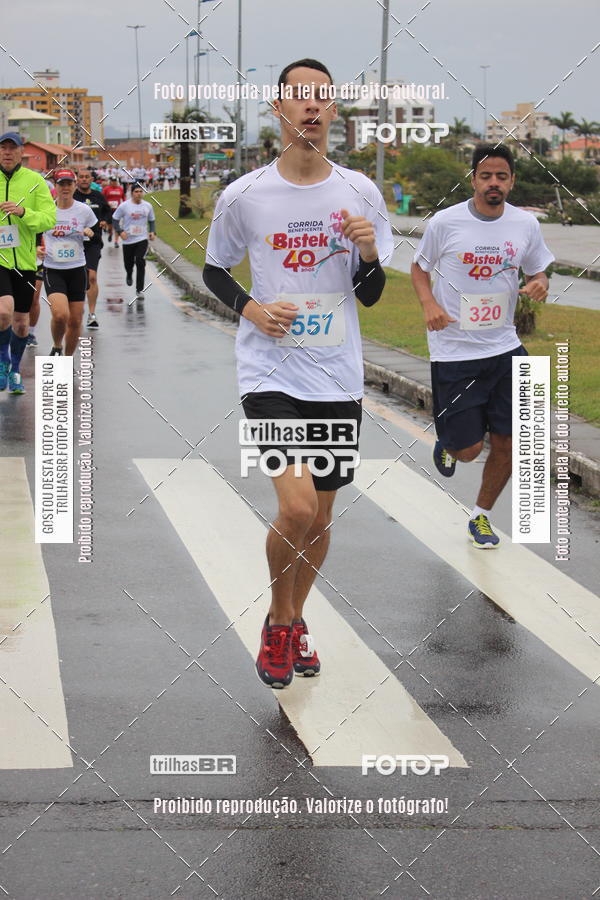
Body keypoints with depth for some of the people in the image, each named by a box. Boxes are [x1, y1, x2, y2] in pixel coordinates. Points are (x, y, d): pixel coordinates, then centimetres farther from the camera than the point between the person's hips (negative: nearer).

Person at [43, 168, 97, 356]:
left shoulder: (84, 210, -1)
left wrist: (90, 233, -10)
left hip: (77, 270, 2)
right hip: (52, 270, -2)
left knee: (75, 321, 2)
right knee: (60, 315, -21)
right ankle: (56, 347, 9)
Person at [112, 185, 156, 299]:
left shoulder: (147, 206, 3)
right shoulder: (124, 206, -6)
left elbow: (152, 220, 16)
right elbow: (115, 219, 0)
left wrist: (153, 232, 0)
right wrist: (120, 231, -14)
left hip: (142, 239, 0)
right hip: (128, 239, 0)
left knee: (140, 263, -13)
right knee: (128, 263, 12)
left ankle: (139, 290, -9)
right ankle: (129, 275, 50)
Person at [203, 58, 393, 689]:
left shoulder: (360, 194, 1)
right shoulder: (244, 196, -4)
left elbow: (370, 295, 7)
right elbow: (214, 270, 11)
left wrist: (368, 253, -14)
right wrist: (250, 308, -8)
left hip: (338, 379, 3)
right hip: (271, 375, -3)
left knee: (320, 517, 12)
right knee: (296, 509, -18)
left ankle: (295, 619, 36)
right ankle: (279, 621, 8)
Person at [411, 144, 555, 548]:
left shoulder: (526, 224, 0)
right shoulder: (446, 222, -8)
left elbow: (538, 272, 14)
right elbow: (420, 267, 7)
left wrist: (539, 285, -10)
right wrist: (429, 304, -12)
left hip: (505, 349, 3)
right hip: (454, 352, -3)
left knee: (507, 445, 3)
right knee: (469, 449, -3)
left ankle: (481, 515, 27)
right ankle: (448, 444, 35)